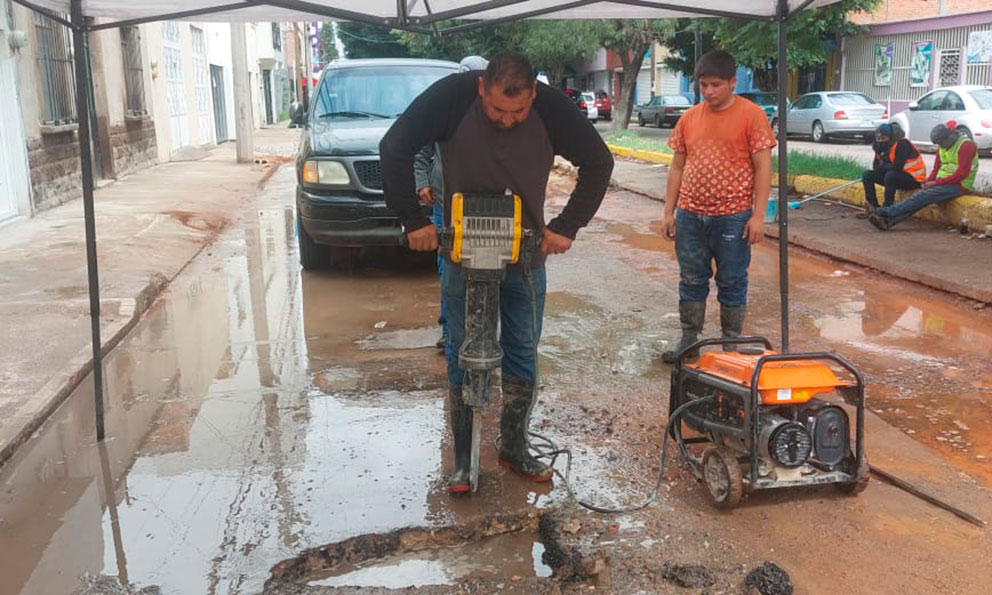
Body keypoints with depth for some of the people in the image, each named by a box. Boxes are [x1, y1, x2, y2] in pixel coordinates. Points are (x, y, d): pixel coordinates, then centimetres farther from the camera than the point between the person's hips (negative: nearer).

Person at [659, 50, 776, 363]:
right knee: (691, 281, 12)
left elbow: (763, 168, -7)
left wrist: (758, 215, -12)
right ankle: (689, 340, 24)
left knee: (732, 284, 7)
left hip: (732, 217, -4)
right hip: (690, 216, 4)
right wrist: (669, 212, 9)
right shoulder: (689, 118, 7)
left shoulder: (751, 115, -5)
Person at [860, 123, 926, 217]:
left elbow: (897, 167, -26)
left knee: (890, 175, -37)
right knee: (867, 174, -4)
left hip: (913, 179, -8)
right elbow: (875, 166, 3)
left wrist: (883, 166, -8)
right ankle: (872, 206, -10)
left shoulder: (901, 144, -20)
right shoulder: (881, 147, 4)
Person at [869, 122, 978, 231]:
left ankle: (884, 213, -33)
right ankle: (887, 221, -36)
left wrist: (936, 183, -17)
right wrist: (928, 181, -2)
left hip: (958, 185, -7)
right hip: (943, 183, 7)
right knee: (920, 197, -17)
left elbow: (961, 174, -18)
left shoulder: (966, 145, -12)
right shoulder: (942, 146, 14)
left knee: (922, 197, -24)